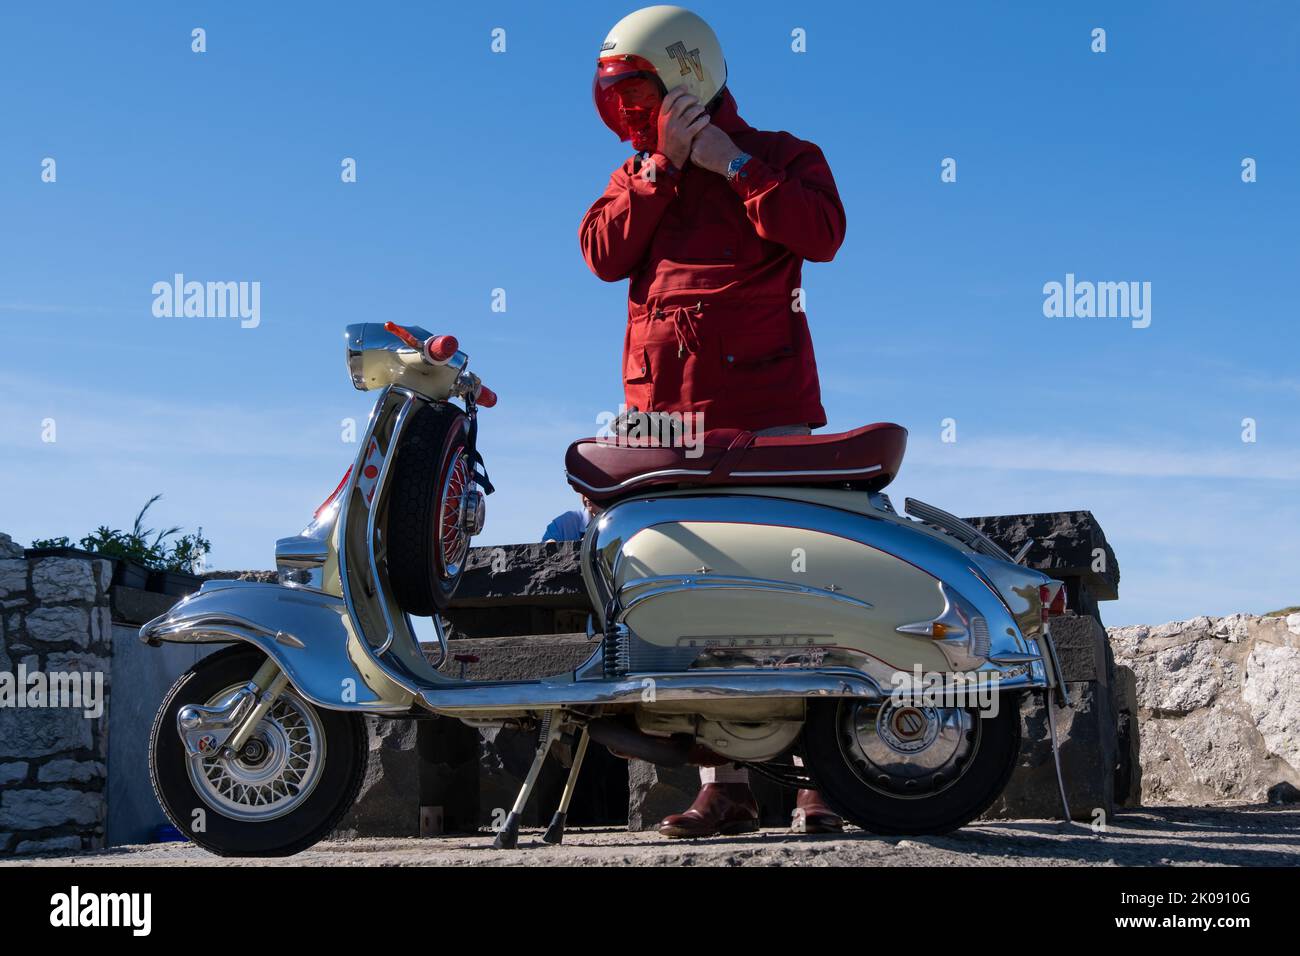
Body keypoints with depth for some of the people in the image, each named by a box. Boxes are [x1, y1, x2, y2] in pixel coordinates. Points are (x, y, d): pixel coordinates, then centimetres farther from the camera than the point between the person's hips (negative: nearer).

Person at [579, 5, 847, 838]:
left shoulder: (784, 158, 9)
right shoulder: (637, 174, 21)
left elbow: (821, 233, -10)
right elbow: (605, 253, 3)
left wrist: (731, 163, -8)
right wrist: (662, 165, -3)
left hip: (764, 409, -4)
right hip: (665, 412, 4)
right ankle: (726, 783, 4)